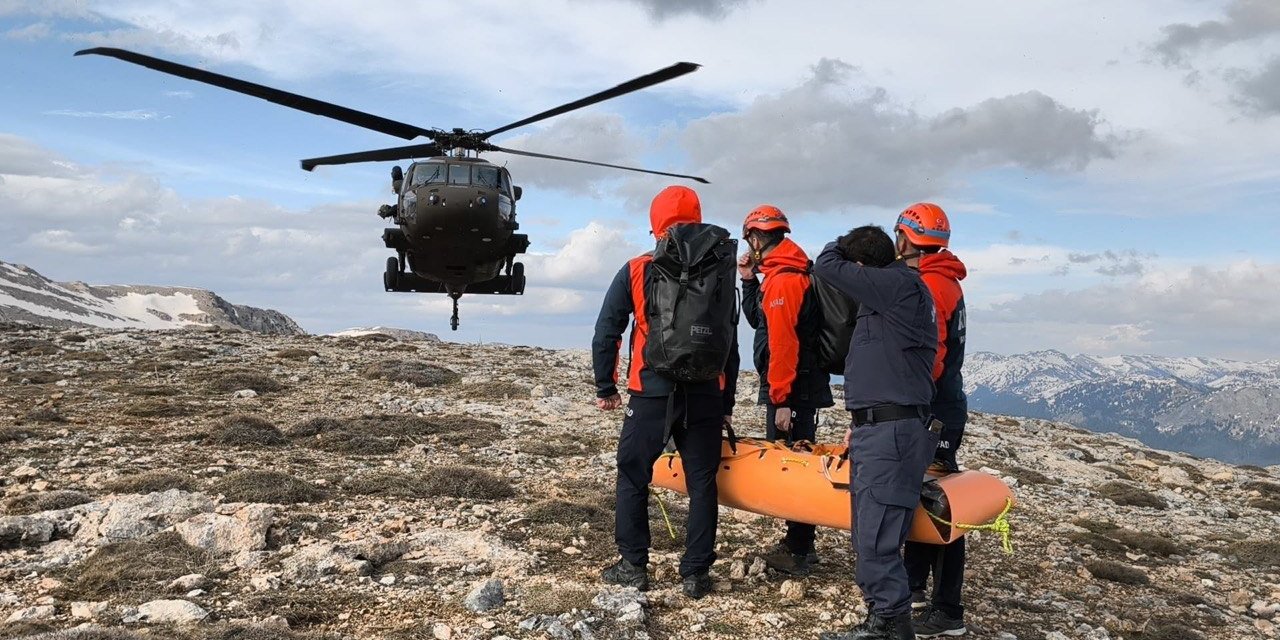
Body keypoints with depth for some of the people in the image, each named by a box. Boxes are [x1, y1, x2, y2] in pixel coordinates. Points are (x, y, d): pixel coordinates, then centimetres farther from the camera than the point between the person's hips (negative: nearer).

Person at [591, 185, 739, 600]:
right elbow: (730, 343, 6)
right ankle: (696, 573, 14)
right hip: (705, 396, 2)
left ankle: (633, 565, 16)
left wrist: (605, 388, 10)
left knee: (632, 477, 12)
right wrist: (727, 402, 13)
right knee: (702, 483, 10)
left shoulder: (635, 271, -1)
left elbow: (606, 333, 0)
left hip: (651, 394, -1)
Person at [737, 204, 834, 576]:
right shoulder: (785, 274, 16)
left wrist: (781, 399, -23)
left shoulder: (782, 279, -17)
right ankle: (800, 544, 26)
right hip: (801, 386, 10)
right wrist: (749, 281, 14)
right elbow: (757, 320, 25)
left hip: (794, 390, -10)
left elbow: (783, 343, -23)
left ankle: (798, 553, 1)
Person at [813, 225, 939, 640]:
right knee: (871, 537, 13)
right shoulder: (888, 296, 19)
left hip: (891, 434, -10)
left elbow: (826, 266, -10)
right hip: (877, 430, 10)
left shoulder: (898, 284, -11)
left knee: (876, 540, -8)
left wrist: (843, 246, 12)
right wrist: (861, 424, 21)